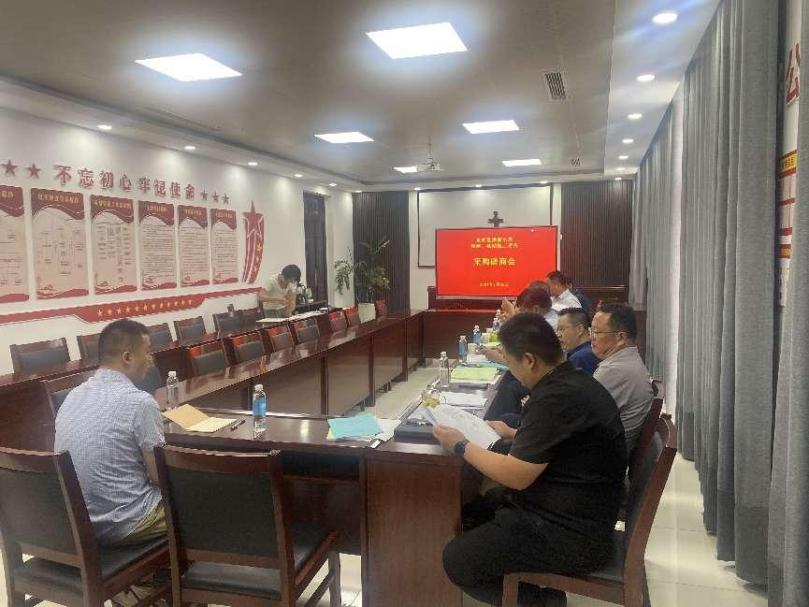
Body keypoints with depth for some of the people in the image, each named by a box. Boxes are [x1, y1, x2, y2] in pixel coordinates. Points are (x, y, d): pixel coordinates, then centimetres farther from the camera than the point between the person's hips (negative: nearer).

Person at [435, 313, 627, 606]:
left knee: (455, 560, -7)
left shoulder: (556, 398, -27)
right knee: (468, 507, 15)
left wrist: (461, 446, -11)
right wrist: (513, 434, 20)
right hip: (573, 506, 10)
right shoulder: (573, 381, 4)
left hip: (572, 533, -10)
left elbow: (516, 476, -22)